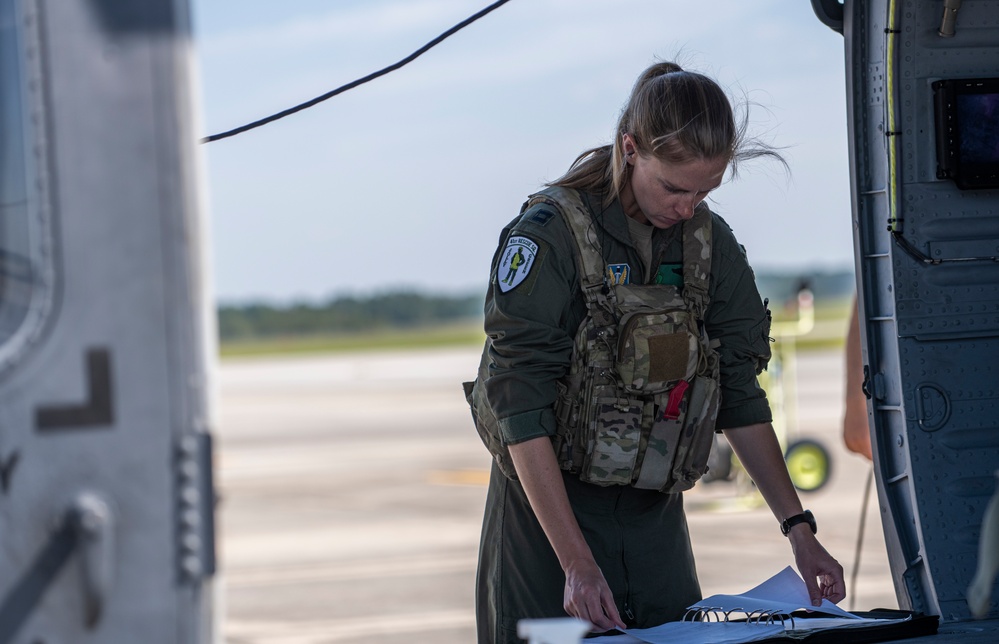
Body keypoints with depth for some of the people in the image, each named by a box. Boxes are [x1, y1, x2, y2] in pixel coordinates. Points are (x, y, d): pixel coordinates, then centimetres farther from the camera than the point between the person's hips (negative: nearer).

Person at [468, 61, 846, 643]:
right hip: (550, 507, -4)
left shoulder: (710, 242, 2)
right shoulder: (548, 236, -15)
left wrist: (799, 528, 2)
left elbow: (740, 397, 9)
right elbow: (522, 410, -18)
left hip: (656, 516, 5)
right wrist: (576, 563, -24)